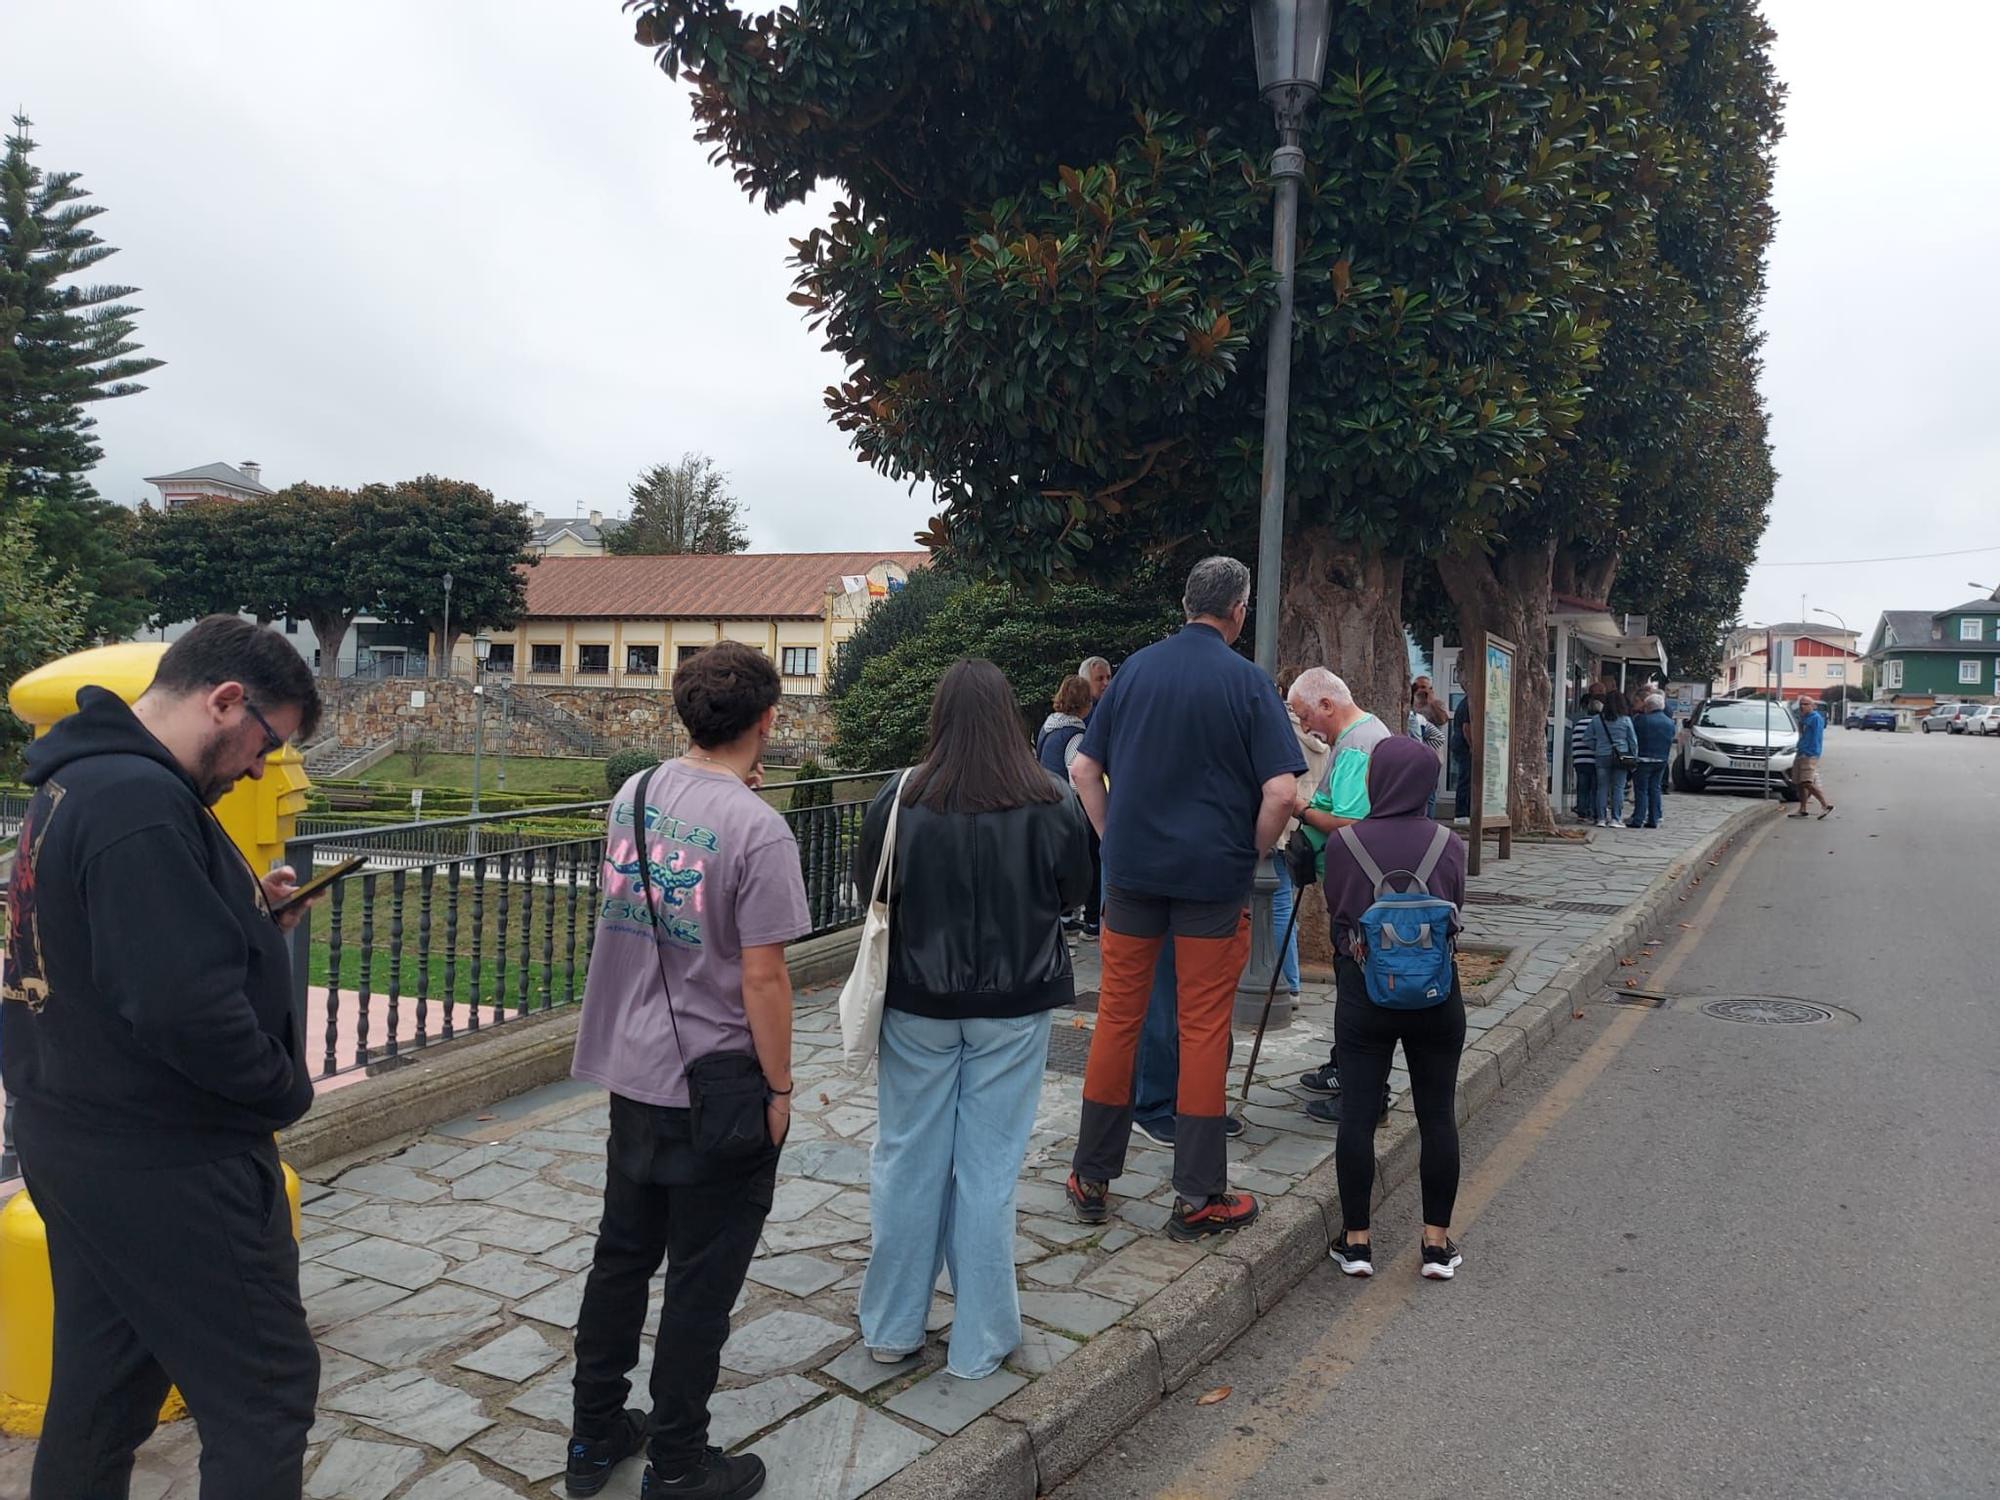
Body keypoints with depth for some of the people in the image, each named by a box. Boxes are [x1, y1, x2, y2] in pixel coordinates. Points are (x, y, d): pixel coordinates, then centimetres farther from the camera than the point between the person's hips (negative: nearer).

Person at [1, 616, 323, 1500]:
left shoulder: (73, 783, 10)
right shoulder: (140, 800, -24)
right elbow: (184, 1010, -30)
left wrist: (246, 916, 6)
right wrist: (287, 1089, -14)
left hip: (82, 1145, 10)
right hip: (164, 1163, -10)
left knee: (96, 1396, 21)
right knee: (264, 1400, 2)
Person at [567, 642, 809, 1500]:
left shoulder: (631, 797, 1)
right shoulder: (758, 831, -21)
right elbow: (763, 976, -20)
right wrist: (779, 1088, -8)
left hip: (631, 1072, 7)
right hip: (716, 1083, -7)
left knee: (621, 1253, 20)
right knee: (701, 1279, 9)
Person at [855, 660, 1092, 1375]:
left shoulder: (901, 800, -12)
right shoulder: (1052, 804, -11)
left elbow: (874, 892, 1)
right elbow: (1073, 892, 2)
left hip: (918, 1001, 1)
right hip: (1015, 1005, 0)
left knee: (908, 1160, 14)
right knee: (989, 1166, 10)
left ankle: (892, 1327, 29)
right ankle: (979, 1341, 21)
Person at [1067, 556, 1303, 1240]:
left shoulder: (1135, 669, 5)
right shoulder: (1247, 682, -6)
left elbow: (1084, 771, 7)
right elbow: (1281, 791, -14)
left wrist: (1115, 842, 12)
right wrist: (1252, 856, 0)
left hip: (1132, 870, 3)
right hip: (1213, 877, -3)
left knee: (1118, 1016, 11)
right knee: (1203, 1029, 5)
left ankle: (1091, 1179, 20)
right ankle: (1197, 1196, 12)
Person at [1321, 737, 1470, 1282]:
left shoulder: (1342, 844, -9)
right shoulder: (1449, 845, -6)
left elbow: (1334, 909, 3)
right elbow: (1455, 910, 6)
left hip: (1362, 988, -1)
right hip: (1435, 991, 1)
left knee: (1357, 1112, 5)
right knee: (1437, 1115, 9)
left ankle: (1356, 1240, 12)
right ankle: (1437, 1243, 15)